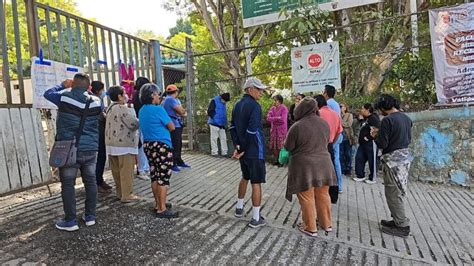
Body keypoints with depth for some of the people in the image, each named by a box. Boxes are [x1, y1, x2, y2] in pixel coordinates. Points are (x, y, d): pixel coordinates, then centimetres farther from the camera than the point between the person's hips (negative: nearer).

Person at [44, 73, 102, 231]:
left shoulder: (64, 97, -7)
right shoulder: (96, 101, -1)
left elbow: (48, 93, 13)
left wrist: (63, 85, 25)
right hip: (90, 149, 3)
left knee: (68, 185, 5)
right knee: (90, 182, 10)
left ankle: (70, 221, 11)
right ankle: (90, 216, 19)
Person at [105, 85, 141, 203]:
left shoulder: (110, 108, 14)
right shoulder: (123, 109, -15)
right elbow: (134, 124, -18)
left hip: (112, 143, 9)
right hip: (124, 144, -9)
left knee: (117, 170, 14)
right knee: (126, 171, -3)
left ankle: (120, 192, 24)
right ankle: (127, 195, 2)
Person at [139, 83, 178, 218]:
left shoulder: (142, 110, 10)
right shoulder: (158, 109, -15)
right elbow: (172, 127, -10)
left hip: (148, 145, 9)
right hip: (162, 146, -9)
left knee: (155, 176, 15)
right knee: (163, 177, -3)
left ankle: (158, 204, 26)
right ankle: (162, 209, 1)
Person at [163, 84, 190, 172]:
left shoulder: (175, 100, 19)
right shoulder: (170, 99, -13)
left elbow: (183, 112, 12)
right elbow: (181, 111, -19)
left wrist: (181, 112, -9)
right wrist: (182, 111, 2)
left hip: (177, 125, 10)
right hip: (174, 125, -10)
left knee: (178, 144, 16)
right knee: (175, 145, -8)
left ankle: (179, 162, 27)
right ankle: (173, 164, -2)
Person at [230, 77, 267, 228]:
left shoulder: (238, 105, 9)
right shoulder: (254, 106, -17)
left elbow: (233, 127, 8)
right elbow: (252, 131, -24)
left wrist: (237, 146, 2)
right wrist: (241, 150, -14)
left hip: (243, 150, 8)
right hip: (254, 151, -8)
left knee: (245, 177, 25)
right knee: (256, 183, 2)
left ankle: (239, 208, 37)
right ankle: (256, 219, 12)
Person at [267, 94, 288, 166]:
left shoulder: (284, 109, -11)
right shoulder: (272, 108, 4)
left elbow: (282, 119, -22)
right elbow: (268, 118, -6)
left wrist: (273, 119, -12)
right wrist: (277, 118, -17)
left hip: (282, 130, -5)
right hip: (274, 130, 5)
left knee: (281, 147, -1)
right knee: (274, 146, 8)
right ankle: (276, 160, 22)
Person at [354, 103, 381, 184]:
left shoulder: (373, 118, -14)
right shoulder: (365, 119, 16)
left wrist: (368, 137, -20)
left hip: (370, 143, -10)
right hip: (363, 143, 10)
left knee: (372, 161, 1)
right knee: (359, 158, 11)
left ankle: (372, 178, 12)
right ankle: (360, 176, 21)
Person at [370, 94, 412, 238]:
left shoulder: (387, 120, -18)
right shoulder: (406, 118, 8)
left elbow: (382, 144, -19)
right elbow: (408, 139, 18)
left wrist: (376, 135, 2)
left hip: (393, 159, -9)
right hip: (405, 156, 9)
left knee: (393, 193, 2)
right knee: (400, 191, 17)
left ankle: (402, 226, 10)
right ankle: (398, 220, 28)